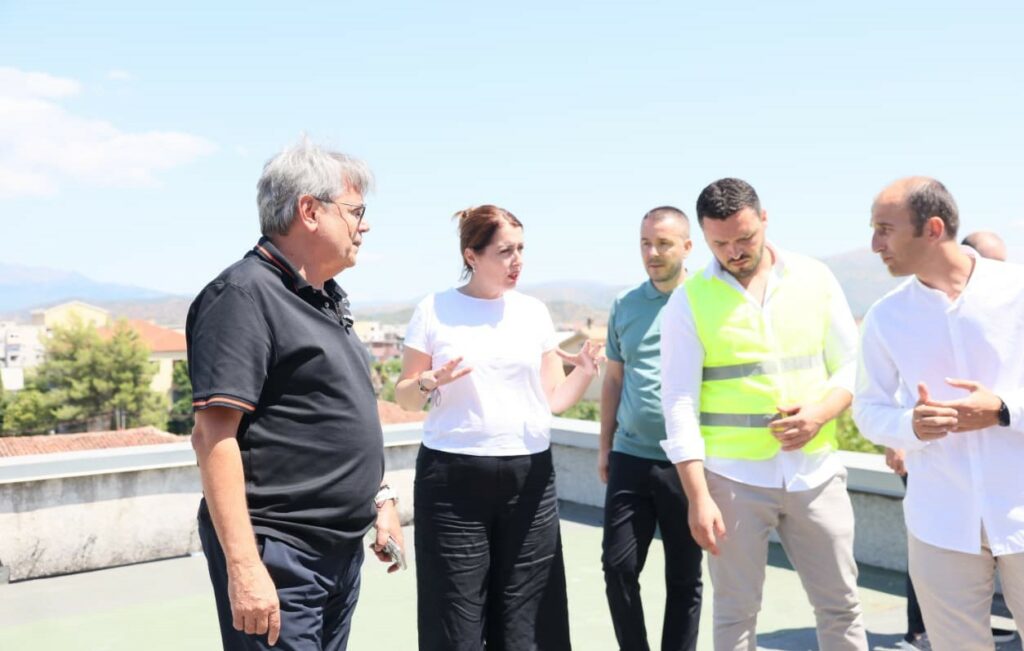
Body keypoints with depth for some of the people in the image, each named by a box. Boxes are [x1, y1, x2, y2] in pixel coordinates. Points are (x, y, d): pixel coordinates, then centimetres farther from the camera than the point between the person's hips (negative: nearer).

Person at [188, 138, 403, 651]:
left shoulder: (327, 297, 14)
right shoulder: (245, 293, -15)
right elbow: (214, 436, -21)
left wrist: (379, 498, 20)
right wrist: (243, 567, -25)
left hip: (343, 549, 9)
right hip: (278, 557, -9)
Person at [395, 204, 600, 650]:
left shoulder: (533, 312, 9)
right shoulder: (435, 310, 0)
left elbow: (553, 398, 9)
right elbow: (403, 397, 5)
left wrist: (585, 372, -9)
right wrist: (430, 383, -16)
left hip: (529, 475, 3)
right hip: (454, 475, -2)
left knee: (525, 614, 6)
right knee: (457, 614, 1)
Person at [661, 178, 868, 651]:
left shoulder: (815, 278, 3)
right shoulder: (689, 300, -4)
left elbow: (852, 365, 8)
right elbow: (680, 404, -7)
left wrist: (820, 414, -13)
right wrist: (698, 497, -13)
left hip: (815, 471, 2)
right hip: (733, 477, -2)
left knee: (840, 605, 11)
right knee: (735, 612, 9)